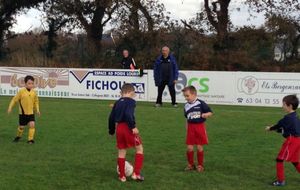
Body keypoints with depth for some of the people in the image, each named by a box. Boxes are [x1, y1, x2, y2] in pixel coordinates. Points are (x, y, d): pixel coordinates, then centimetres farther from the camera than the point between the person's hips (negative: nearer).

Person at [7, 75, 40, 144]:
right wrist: (10, 108, -5)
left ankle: (30, 139, -4)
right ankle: (18, 136, 37)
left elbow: (36, 101, 12)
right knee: (21, 126, 8)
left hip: (31, 113, 2)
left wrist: (37, 110, 5)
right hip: (23, 113, -2)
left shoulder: (34, 92, -3)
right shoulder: (21, 91, -13)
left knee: (32, 125, -14)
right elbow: (14, 99, -4)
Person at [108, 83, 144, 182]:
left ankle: (122, 176, 18)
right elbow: (128, 114, -21)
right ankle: (136, 173, 3)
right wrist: (133, 126, -23)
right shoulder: (131, 101, -5)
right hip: (128, 127, -6)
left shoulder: (117, 102, 15)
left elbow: (111, 117, 16)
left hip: (119, 128, 6)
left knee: (121, 152, 14)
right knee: (139, 148, 9)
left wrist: (111, 130, 26)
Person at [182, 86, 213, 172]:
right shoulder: (186, 106, 7)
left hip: (200, 127, -4)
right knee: (189, 147, 1)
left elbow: (210, 112, -6)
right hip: (190, 127, 4)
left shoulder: (201, 103, -9)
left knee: (199, 147, 2)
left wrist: (205, 115, -26)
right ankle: (190, 164, 19)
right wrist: (187, 128, 15)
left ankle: (200, 165, 18)